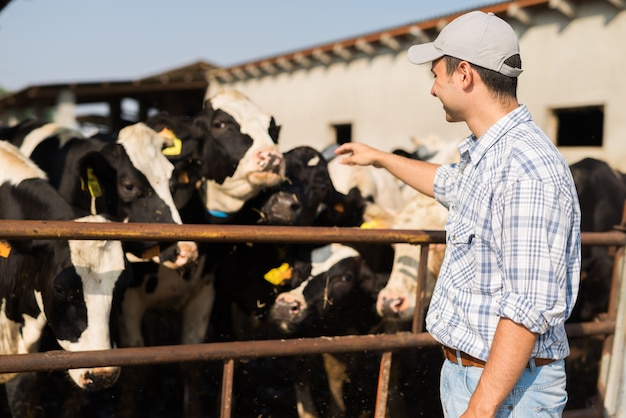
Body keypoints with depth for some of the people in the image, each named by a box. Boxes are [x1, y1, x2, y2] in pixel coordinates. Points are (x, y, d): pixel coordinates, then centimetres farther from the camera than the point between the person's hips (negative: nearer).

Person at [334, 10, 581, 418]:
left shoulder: (528, 172, -26)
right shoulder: (486, 154, 7)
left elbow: (529, 308, -29)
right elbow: (449, 183, 31)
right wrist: (380, 158, 41)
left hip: (505, 385, -9)